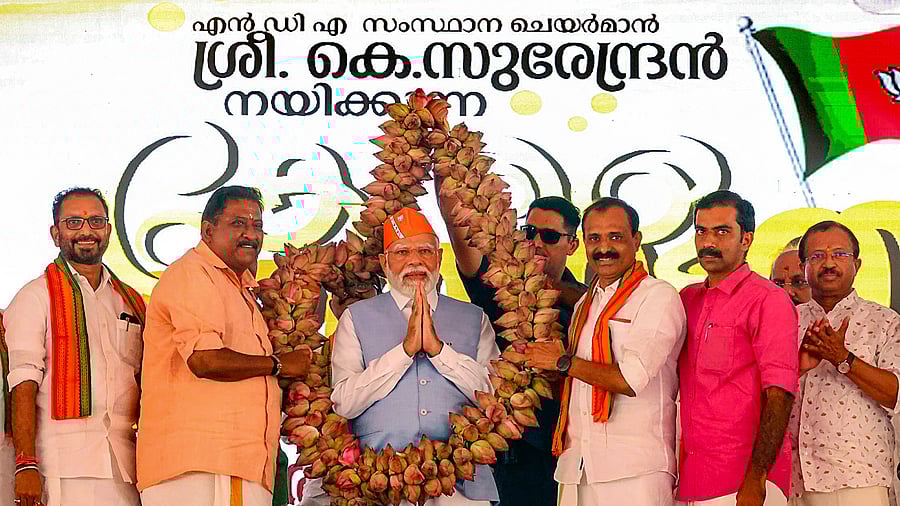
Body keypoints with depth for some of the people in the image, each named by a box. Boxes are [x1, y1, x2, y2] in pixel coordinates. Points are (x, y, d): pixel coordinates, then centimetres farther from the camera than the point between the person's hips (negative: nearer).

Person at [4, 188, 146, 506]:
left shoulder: (132, 302, 20)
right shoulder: (36, 296, 5)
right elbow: (24, 384, -4)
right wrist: (26, 464, -14)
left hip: (126, 464, 4)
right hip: (65, 463, -4)